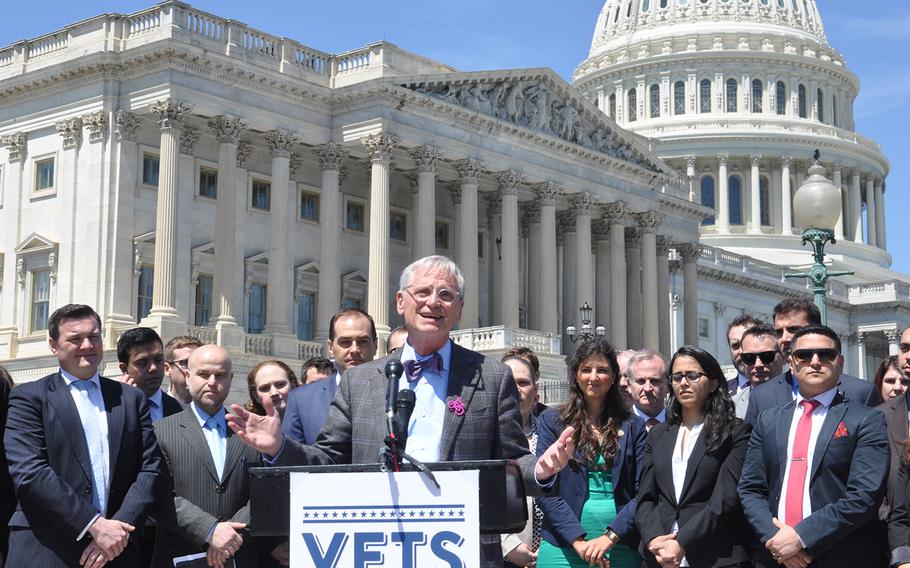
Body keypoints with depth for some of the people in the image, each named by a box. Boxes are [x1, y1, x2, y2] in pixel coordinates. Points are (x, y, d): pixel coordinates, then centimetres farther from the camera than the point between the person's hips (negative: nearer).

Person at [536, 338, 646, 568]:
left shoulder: (633, 426, 8)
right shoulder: (552, 421, 5)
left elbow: (643, 491, 1)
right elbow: (544, 491, -3)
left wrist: (610, 537, -11)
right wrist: (578, 540, -12)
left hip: (621, 548, 1)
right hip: (564, 547, -1)